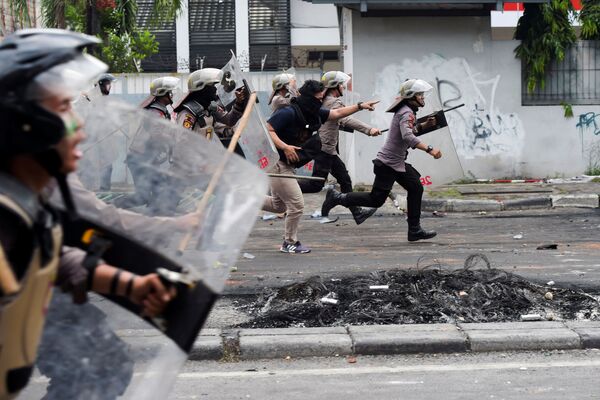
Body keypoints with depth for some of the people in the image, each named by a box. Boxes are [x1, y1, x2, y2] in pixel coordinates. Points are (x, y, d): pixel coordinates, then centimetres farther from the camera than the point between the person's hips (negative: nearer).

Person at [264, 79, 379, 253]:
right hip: (277, 162, -10)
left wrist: (360, 106, 13)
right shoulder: (288, 113, -21)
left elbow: (337, 113, 16)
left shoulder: (313, 113, 5)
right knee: (296, 204, -3)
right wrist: (285, 147, -31)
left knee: (279, 205, 20)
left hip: (286, 165, 10)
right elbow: (266, 130, -24)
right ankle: (290, 243, 11)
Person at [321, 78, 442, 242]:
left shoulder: (406, 111, 11)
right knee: (376, 199, -6)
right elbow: (408, 137, -35)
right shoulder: (406, 113, -19)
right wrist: (429, 149, -41)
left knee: (416, 188, 10)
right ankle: (337, 198, 4)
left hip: (398, 163, 10)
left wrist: (424, 125, 11)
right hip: (388, 163, -10)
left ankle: (415, 230, 14)